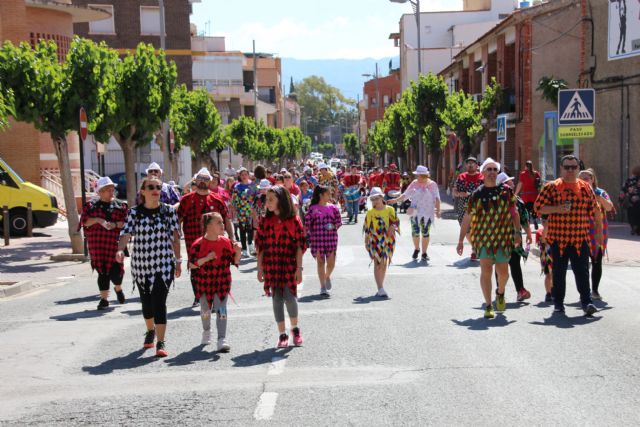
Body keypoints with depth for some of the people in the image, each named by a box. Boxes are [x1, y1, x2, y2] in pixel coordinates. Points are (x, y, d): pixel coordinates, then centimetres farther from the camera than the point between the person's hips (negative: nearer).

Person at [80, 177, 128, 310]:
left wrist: (115, 224, -17)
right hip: (97, 243, 1)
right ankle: (104, 299, 11)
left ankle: (118, 289, 28)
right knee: (102, 271, 2)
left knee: (115, 271, -6)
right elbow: (84, 221, 1)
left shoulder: (121, 206, 8)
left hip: (115, 243, -1)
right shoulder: (91, 205, 9)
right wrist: (98, 220, -13)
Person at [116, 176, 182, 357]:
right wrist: (120, 250, -30)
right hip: (140, 265, 2)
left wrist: (178, 260, 4)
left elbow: (175, 237, 4)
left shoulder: (169, 211, 0)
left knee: (159, 302, -12)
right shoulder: (134, 212, 0)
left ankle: (160, 342, -9)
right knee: (146, 302, 16)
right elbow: (126, 233, -11)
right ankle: (150, 331, 43)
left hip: (163, 265, -2)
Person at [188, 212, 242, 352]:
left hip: (222, 282, 1)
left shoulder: (226, 242, -1)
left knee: (221, 310, -8)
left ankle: (222, 340, -9)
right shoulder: (198, 244, -11)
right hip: (204, 283, -1)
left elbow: (235, 261, 5)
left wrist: (238, 251, -14)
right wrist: (207, 258, -24)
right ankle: (206, 331, 42)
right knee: (205, 310, 15)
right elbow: (192, 264, -13)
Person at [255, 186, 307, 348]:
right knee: (277, 299, 4)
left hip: (289, 266, -2)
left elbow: (300, 245, -2)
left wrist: (299, 268, -6)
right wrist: (259, 268, 3)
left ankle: (295, 329, 18)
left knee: (289, 297, -7)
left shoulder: (293, 220, -3)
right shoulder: (265, 221, 4)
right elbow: (260, 245, 6)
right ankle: (282, 335, 14)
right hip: (271, 266, 2)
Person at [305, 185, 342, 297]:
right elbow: (306, 224, 1)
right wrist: (307, 234, -5)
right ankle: (323, 287, 9)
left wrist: (333, 226, -9)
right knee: (320, 262, 2)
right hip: (317, 238, -2)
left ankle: (327, 277, 32)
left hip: (331, 237, 2)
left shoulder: (333, 208, 7)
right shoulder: (313, 209, 0)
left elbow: (339, 221, 8)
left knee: (331, 262, -1)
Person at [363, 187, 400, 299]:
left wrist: (393, 227, -16)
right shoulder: (370, 212, 1)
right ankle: (381, 289, -11)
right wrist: (366, 241, 7)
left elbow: (395, 222, 6)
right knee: (378, 264, -8)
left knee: (384, 264, 10)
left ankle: (380, 288, 22)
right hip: (375, 240, -3)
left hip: (387, 240, 3)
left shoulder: (390, 210, 4)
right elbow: (367, 228, 5)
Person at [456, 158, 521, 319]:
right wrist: (461, 241, 5)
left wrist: (517, 232, 1)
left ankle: (500, 293, 39)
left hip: (503, 238, 1)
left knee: (503, 272, 7)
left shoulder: (506, 191, 6)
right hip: (482, 238, -1)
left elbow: (514, 212, 11)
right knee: (486, 271, -7)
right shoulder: (477, 194, 3)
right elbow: (467, 218, 6)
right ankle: (488, 306, 3)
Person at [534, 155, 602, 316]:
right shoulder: (551, 187, 2)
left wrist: (599, 231, 11)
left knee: (582, 271, -4)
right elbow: (538, 207, -1)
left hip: (580, 239, 1)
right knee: (558, 272, 7)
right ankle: (558, 303, 18)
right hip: (558, 238, -1)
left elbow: (595, 210, 13)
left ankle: (586, 302, -2)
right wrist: (557, 209, -15)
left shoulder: (586, 187, 9)